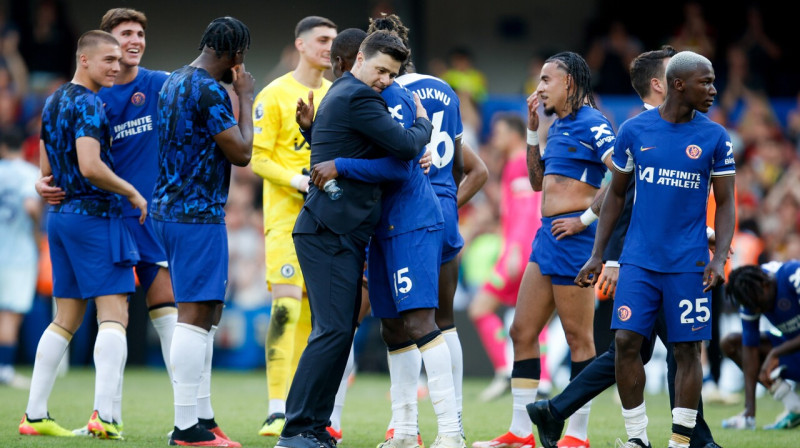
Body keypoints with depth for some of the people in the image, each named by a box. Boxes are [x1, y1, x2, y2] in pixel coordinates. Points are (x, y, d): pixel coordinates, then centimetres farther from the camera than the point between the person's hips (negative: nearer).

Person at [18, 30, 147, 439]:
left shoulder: (52, 103, 15)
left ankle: (34, 414, 11)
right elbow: (90, 167, -24)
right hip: (95, 216, -9)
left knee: (66, 319, 13)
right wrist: (133, 194, -14)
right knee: (113, 315, -9)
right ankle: (102, 414, -19)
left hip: (59, 216, 9)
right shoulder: (88, 105, -14)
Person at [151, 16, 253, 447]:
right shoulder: (209, 91, -16)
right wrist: (245, 99, -4)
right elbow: (241, 153, -15)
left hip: (169, 208, 10)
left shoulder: (173, 82, 15)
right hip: (197, 216, -10)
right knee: (195, 315, -10)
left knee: (204, 314, 14)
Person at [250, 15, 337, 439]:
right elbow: (258, 157, -6)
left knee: (311, 312, 7)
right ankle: (277, 411, -18)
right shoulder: (275, 95, -3)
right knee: (286, 306, -15)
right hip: (285, 213, -6)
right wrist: (296, 180, -20)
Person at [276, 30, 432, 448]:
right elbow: (405, 145, -17)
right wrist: (423, 123, 3)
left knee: (337, 331, 10)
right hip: (332, 230, -11)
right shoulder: (357, 97, -11)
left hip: (336, 230, 11)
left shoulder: (341, 93, 21)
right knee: (333, 330, -13)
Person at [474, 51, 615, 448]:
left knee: (578, 337, -3)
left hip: (572, 236, -10)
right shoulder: (558, 127, 17)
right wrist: (532, 129, 18)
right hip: (548, 236, 10)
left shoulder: (591, 123, -10)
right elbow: (538, 181, 25)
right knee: (522, 331, 9)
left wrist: (586, 218, -17)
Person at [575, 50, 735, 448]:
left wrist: (719, 259, -12)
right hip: (639, 261, 1)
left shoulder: (714, 138, 0)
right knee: (626, 341, -8)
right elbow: (616, 194, 12)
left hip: (688, 263, -1)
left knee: (687, 349, 0)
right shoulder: (634, 130, 2)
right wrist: (597, 255, 7)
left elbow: (725, 204, 2)